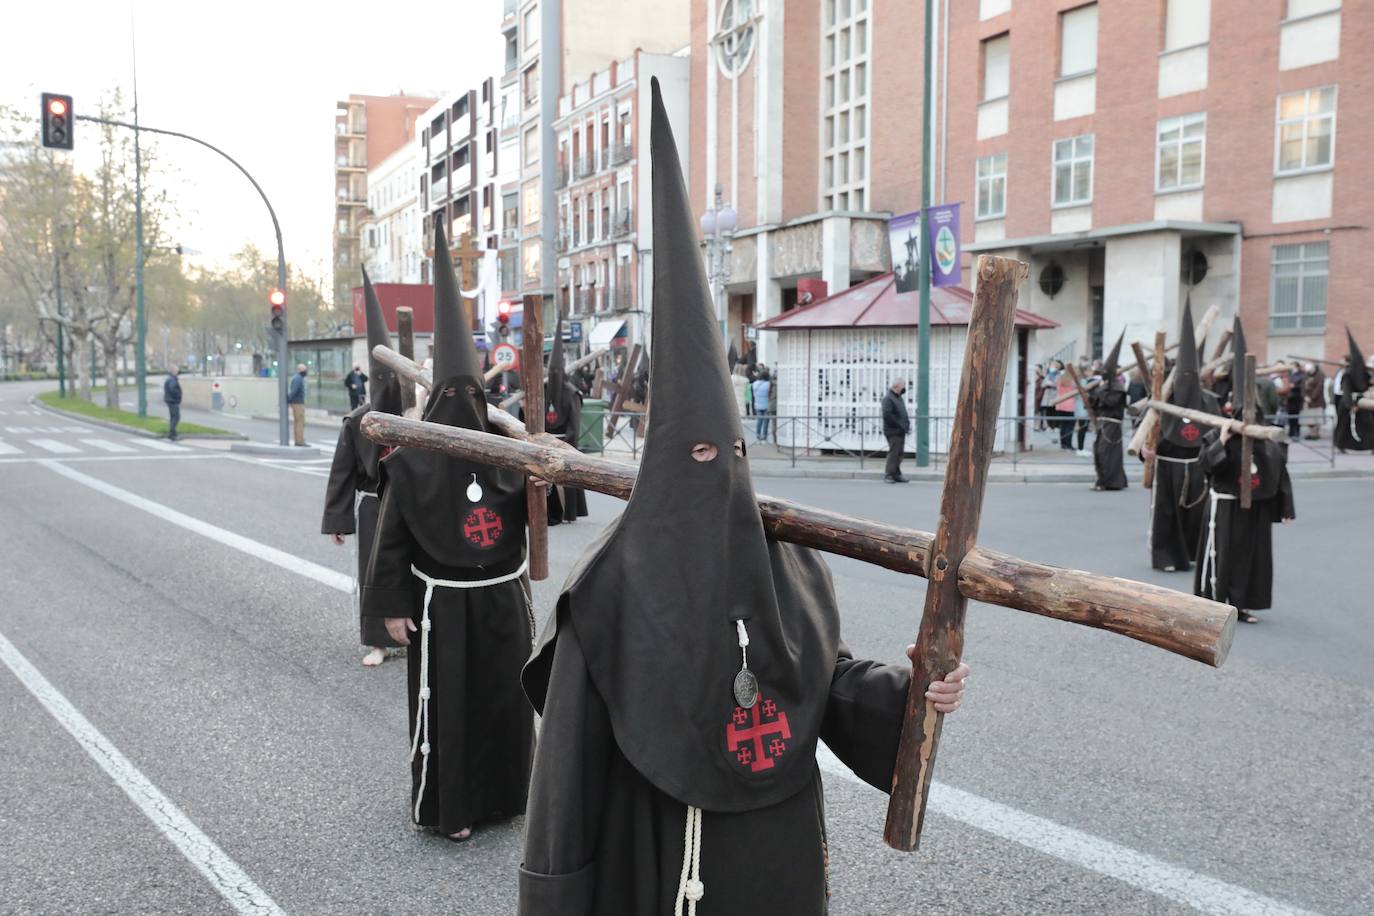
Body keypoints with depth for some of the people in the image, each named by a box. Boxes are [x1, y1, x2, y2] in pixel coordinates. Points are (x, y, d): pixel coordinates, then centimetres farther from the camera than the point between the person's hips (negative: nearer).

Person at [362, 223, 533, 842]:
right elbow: (393, 536, -5)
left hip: (504, 597, 4)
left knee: (506, 697, 13)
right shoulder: (414, 461, -9)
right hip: (444, 604, -3)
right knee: (443, 704, 5)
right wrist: (391, 606, -6)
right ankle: (444, 806, 22)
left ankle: (502, 791, 32)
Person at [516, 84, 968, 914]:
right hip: (661, 849, -4)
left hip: (783, 841, 5)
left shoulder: (788, 557, -1)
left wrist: (910, 692, -13)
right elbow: (574, 741, -13)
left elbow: (834, 674, 7)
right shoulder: (616, 579, -15)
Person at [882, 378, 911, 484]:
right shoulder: (888, 398, -12)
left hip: (900, 431, 9)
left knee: (899, 453, 10)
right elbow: (887, 415, -22)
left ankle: (896, 474, 17)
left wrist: (907, 424, 8)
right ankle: (888, 474, -3)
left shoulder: (900, 398, 18)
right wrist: (900, 424, -21)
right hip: (893, 431, -9)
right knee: (894, 452, -9)